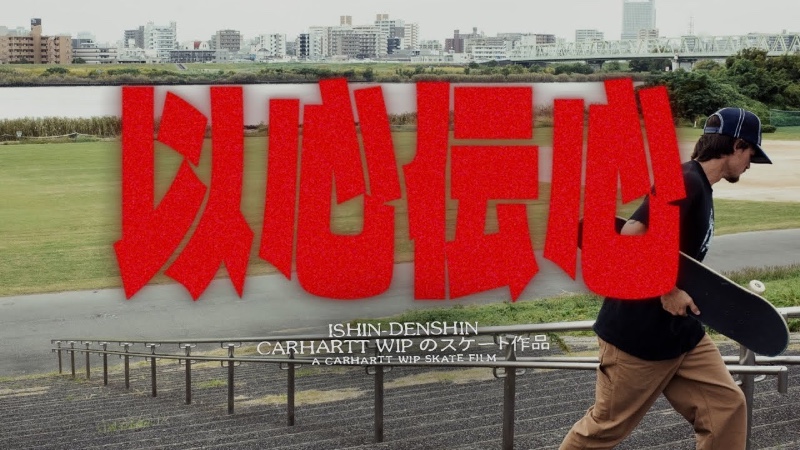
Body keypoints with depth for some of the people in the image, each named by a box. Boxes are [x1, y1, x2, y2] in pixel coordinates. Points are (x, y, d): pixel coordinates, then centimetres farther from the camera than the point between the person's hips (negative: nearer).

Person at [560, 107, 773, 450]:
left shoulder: (699, 186, 10)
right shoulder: (686, 181, -20)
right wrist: (668, 290, -21)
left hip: (680, 330, 9)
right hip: (638, 332, -9)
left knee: (726, 405, 3)